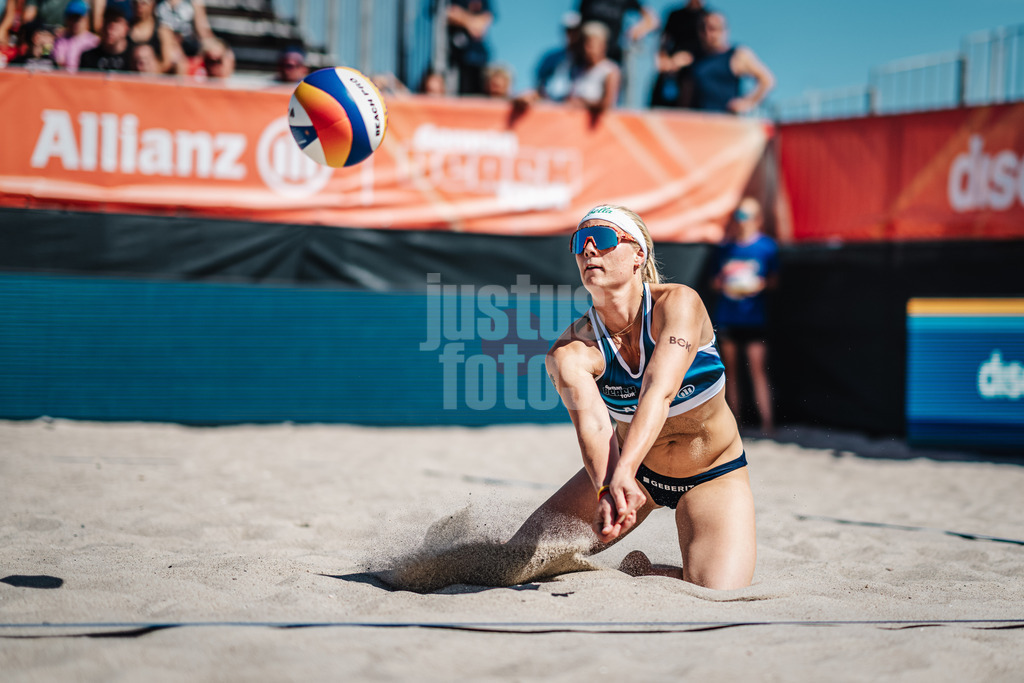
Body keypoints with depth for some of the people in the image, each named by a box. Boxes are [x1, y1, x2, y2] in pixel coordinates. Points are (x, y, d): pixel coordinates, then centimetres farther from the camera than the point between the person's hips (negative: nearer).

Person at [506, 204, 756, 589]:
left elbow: (659, 392, -40)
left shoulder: (678, 303, -25)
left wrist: (623, 473, -55)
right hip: (632, 470, 2)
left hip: (714, 476, -2)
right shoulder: (570, 352, -20)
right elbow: (592, 423, -37)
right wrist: (606, 490, -58)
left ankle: (639, 572, 9)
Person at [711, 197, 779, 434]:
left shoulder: (766, 246, 0)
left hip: (753, 317, -4)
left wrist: (760, 284, -14)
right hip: (727, 316, 4)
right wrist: (720, 281, -4)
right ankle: (734, 418, 13)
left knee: (758, 370, -9)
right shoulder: (727, 247, 10)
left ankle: (766, 421, -7)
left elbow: (773, 280, 6)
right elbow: (716, 282, 18)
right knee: (730, 370, 6)